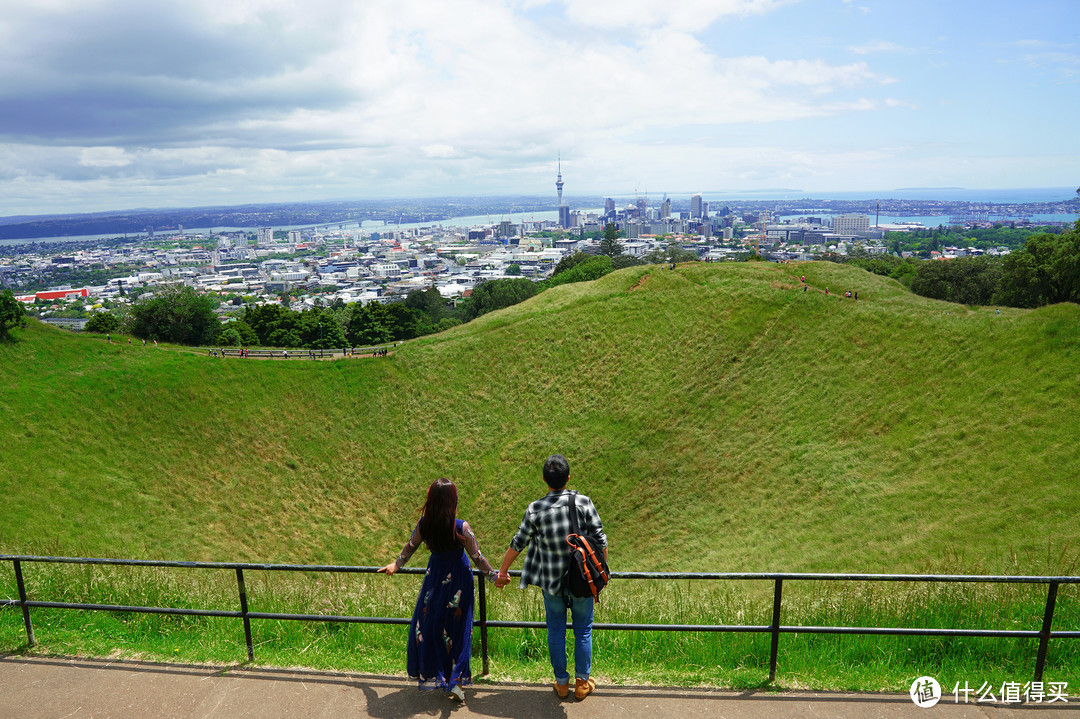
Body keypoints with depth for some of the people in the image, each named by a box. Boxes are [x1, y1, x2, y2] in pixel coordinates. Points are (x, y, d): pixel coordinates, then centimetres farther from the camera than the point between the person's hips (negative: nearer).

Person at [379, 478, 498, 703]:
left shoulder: (423, 524, -14)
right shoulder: (461, 528, -24)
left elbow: (410, 547, 3)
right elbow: (477, 557, -13)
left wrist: (396, 564, 22)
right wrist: (493, 575, 3)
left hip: (435, 575, 3)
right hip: (458, 579, -3)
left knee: (426, 622, 19)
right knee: (457, 626, 10)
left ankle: (428, 673, 31)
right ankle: (455, 680, 12)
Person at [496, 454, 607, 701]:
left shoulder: (535, 510, -11)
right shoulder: (583, 502, -13)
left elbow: (518, 544, -2)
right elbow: (600, 540, -9)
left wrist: (503, 572, 12)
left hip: (551, 580, 1)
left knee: (556, 630, 17)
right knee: (583, 630, 16)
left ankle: (561, 682, 29)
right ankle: (582, 682, 28)